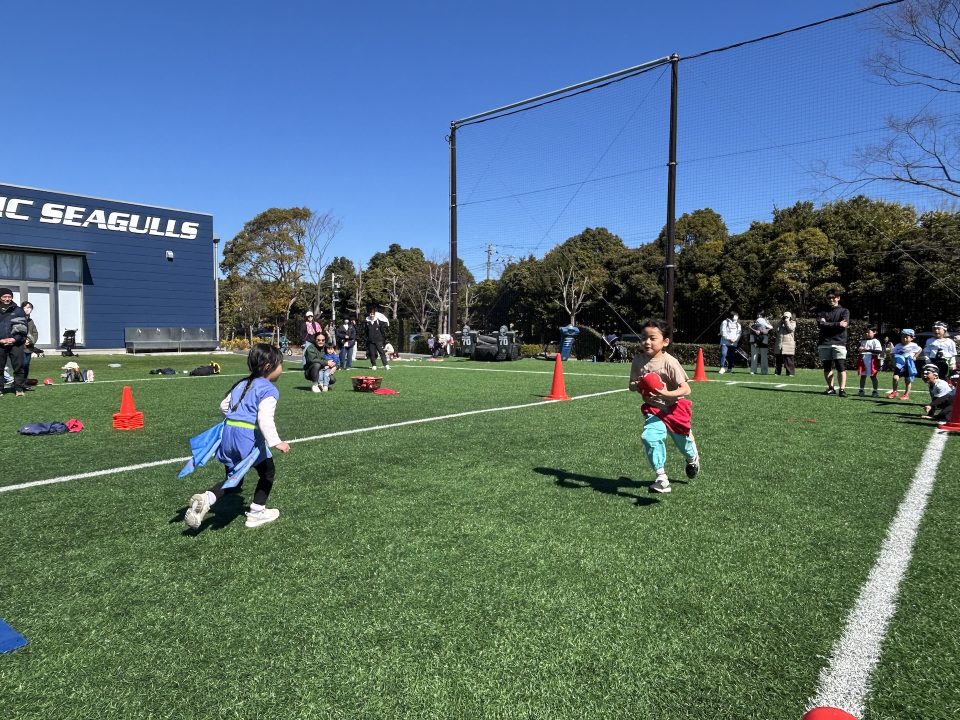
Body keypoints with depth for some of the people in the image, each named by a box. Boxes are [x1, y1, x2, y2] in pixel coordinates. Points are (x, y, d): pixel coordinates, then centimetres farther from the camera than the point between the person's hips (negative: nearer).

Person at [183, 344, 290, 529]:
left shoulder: (242, 384, 15)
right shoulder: (269, 390, -10)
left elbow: (224, 405, 21)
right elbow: (265, 418, -22)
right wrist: (276, 442, -24)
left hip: (228, 431, 7)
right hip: (250, 436, -7)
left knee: (233, 479, 17)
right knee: (268, 472, 15)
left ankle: (206, 499, -8)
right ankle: (256, 513, 21)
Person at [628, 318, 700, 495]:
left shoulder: (669, 362, -23)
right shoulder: (638, 360, -9)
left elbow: (686, 389, -21)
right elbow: (631, 385, 3)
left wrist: (666, 394, -37)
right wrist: (637, 386, -21)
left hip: (674, 407, -3)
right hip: (653, 409, 3)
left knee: (683, 441, 18)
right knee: (649, 438, -22)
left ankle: (693, 459, 56)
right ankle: (661, 478, -11)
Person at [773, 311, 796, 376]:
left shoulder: (792, 323, 7)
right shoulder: (781, 323, 19)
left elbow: (790, 329, -12)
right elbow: (777, 329, 4)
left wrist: (787, 321, -6)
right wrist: (781, 321, 2)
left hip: (788, 344, -4)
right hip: (779, 344, 4)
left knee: (789, 360, -8)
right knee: (778, 359, 7)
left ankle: (790, 373, -6)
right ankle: (777, 372, 11)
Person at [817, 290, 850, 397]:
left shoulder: (844, 311, 10)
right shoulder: (823, 311, 13)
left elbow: (844, 325, -8)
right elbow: (821, 324, -5)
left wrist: (827, 324, -6)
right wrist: (837, 324, -10)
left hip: (839, 343, -2)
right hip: (824, 343, 2)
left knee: (841, 367, -10)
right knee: (827, 368, 5)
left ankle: (842, 389, -10)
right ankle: (831, 388, 14)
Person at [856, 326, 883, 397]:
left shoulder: (875, 341, -4)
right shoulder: (862, 341, 14)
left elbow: (879, 351, -15)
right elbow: (857, 350, 23)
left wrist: (868, 350, -23)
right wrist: (859, 350, -2)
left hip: (871, 361, -5)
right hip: (862, 360, 5)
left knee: (872, 376, -1)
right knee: (863, 375, 9)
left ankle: (876, 391, 6)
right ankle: (861, 390, 15)